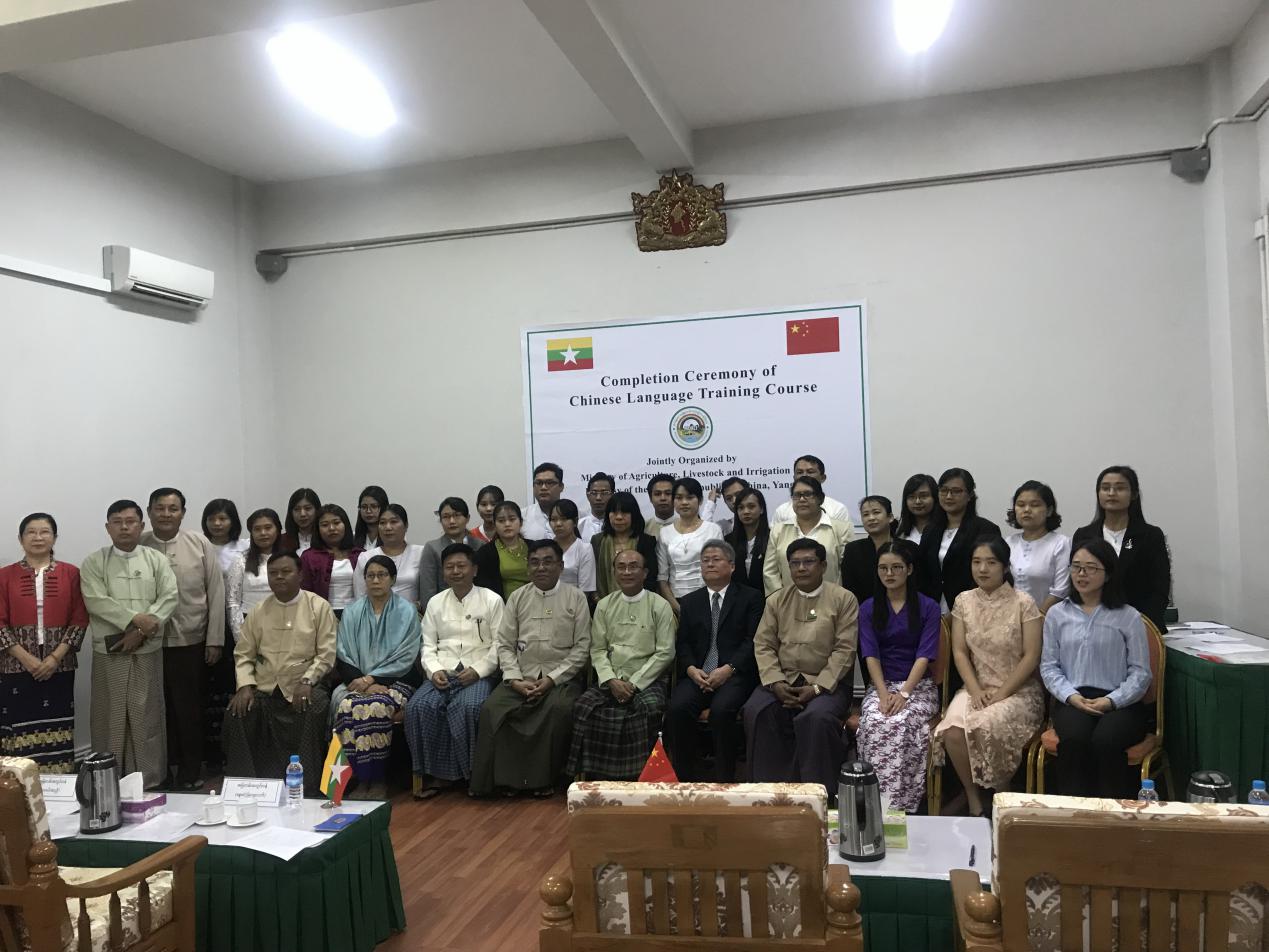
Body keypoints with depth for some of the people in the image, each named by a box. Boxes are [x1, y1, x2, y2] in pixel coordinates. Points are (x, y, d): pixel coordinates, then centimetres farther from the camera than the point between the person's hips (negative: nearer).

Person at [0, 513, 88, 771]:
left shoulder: (70, 573, 4)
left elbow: (80, 619, 1)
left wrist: (55, 657, -9)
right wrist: (26, 658, -10)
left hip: (59, 665, 0)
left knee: (56, 730, 3)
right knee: (21, 728, -2)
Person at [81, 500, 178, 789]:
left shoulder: (157, 560, 5)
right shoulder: (94, 562, 3)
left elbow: (169, 598, -4)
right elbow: (96, 601, -10)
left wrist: (141, 631, -14)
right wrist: (135, 619, -18)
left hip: (148, 651, 0)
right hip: (108, 652, 0)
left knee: (147, 716, 4)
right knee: (110, 717, 5)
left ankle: (150, 782, 12)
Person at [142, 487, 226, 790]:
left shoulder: (200, 545, 0)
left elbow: (216, 594, 1)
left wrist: (215, 640, -1)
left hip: (192, 642, 0)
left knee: (190, 711, 8)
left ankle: (190, 773, 23)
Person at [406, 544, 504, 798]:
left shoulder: (491, 600, 4)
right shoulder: (435, 602, 16)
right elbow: (428, 645, 12)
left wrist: (477, 670, -14)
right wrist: (434, 670, -7)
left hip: (479, 674, -3)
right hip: (443, 673, 3)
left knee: (468, 707, -34)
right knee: (418, 707, -26)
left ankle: (469, 772, -14)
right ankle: (434, 773, -13)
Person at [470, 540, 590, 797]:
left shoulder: (575, 598, 4)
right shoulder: (517, 597, 11)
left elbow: (582, 648, -1)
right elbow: (505, 645, 7)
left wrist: (552, 679, -12)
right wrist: (516, 679, -9)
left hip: (561, 677, -2)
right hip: (521, 677, 3)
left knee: (559, 709, -33)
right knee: (491, 709, -24)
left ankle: (544, 778, -15)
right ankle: (506, 776, -10)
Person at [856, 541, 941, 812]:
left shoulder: (928, 607, 2)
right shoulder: (868, 608, 8)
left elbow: (924, 656, -7)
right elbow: (871, 655, -1)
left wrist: (903, 693, -20)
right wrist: (884, 694, -16)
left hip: (918, 685, -2)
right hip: (880, 684, 2)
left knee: (901, 723, -32)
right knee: (874, 723, -31)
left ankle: (901, 804, -23)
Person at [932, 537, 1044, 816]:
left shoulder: (1023, 603, -6)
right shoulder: (964, 601, 6)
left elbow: (1031, 656, -8)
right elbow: (959, 652, 4)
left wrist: (1001, 693, -14)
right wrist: (976, 691, -10)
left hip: (1018, 690, -3)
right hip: (976, 688, 3)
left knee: (986, 726, -32)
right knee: (952, 730, -28)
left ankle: (1004, 796, -4)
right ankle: (974, 799, -7)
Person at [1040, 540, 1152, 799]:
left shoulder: (1128, 617, 5)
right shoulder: (1057, 614, 12)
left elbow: (1140, 672, 3)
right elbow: (1048, 666, 9)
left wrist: (1111, 701, -12)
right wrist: (1071, 696, -8)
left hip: (1121, 703, -1)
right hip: (1072, 700, 1)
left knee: (1105, 740, -33)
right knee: (1075, 739, -32)